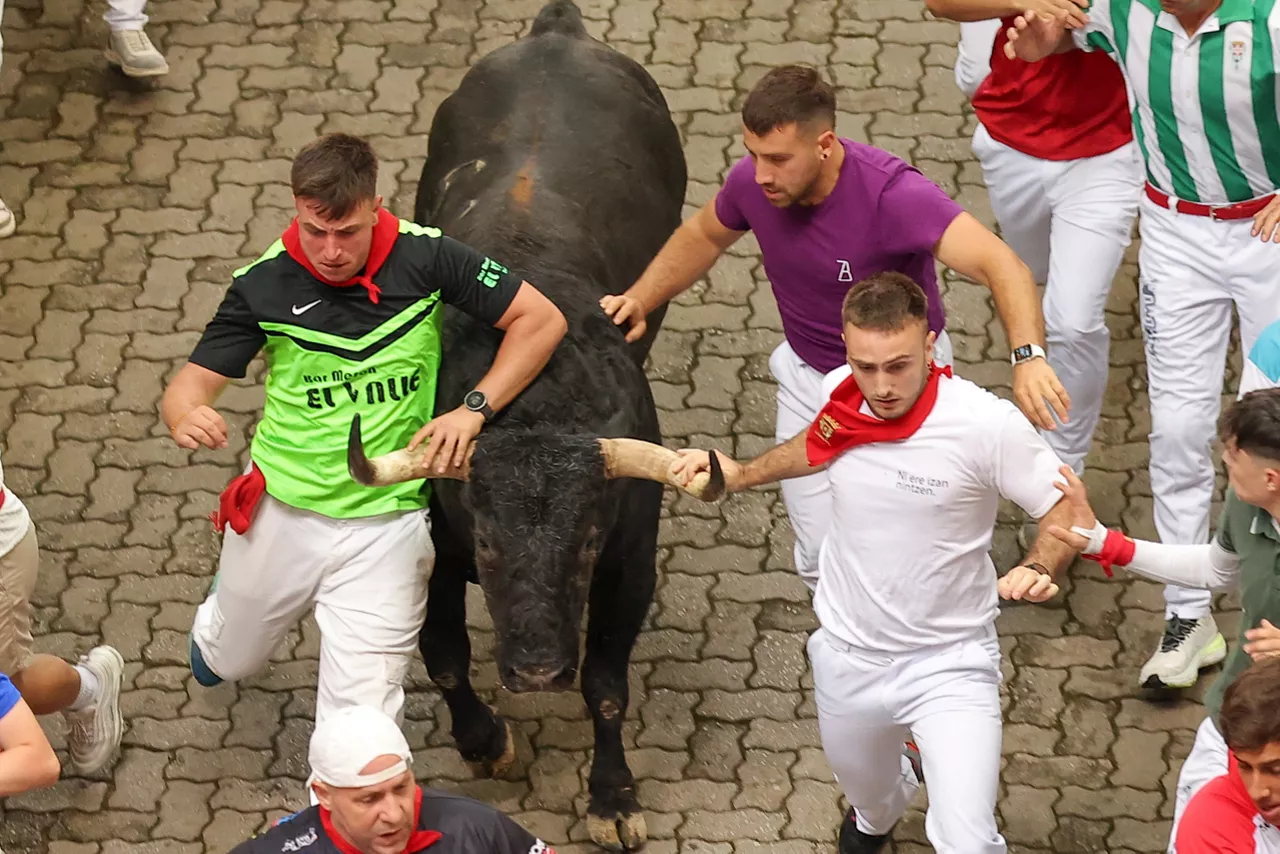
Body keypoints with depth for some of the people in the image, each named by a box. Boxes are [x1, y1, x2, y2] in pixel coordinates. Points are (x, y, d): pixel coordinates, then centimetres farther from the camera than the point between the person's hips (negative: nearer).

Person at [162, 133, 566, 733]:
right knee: (230, 661, 28)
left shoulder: (423, 257, -14)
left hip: (387, 524, -2)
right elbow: (190, 385, -10)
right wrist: (185, 419, -36)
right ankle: (217, 617, 64)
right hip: (281, 510, 2)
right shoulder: (264, 284, -11)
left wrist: (474, 410, -20)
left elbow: (542, 320, -8)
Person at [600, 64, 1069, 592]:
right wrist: (641, 299, -4)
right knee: (823, 562, 2)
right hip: (810, 377, 4)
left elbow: (1001, 264, -42)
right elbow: (704, 236, 10)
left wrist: (1028, 356, -58)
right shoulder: (752, 183, -15)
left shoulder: (891, 193, -32)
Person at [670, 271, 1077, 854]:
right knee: (869, 795, 30)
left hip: (950, 662, -4)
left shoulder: (986, 424, -27)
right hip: (848, 655, 5)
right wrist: (741, 475, 7)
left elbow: (1067, 509, -16)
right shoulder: (839, 393, -12)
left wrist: (1037, 570, -34)